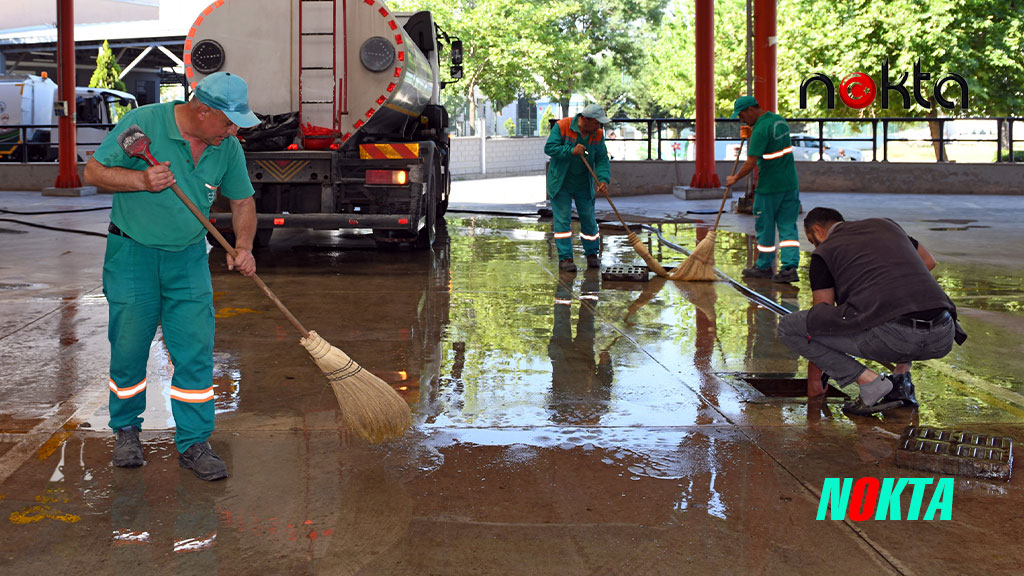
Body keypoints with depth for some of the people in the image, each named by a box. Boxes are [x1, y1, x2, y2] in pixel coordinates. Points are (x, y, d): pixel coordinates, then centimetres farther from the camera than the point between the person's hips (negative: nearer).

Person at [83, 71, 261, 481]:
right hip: (132, 252, -3)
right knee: (129, 347, 5)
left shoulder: (228, 148, -2)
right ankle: (126, 429, 27)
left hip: (188, 259, 3)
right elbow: (94, 171, -10)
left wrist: (243, 246, -7)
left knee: (196, 351, -3)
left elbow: (242, 200, 9)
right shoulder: (143, 122, -15)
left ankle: (193, 443, 7)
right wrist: (140, 180, -27)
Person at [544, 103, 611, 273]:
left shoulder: (598, 134, -3)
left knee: (588, 219, 6)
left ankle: (592, 254, 23)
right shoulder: (562, 126, -15)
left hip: (583, 185, 4)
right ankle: (565, 258, -2)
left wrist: (603, 179, -20)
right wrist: (571, 151, -28)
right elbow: (549, 148, -17)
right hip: (560, 183, -3)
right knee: (562, 219, -5)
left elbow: (602, 159, -4)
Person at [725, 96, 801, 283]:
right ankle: (789, 267, -3)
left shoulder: (760, 129, -18)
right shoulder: (779, 120, 9)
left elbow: (751, 163, -19)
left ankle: (764, 266, 19)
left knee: (765, 226, 7)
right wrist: (750, 137, 16)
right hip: (790, 183, 8)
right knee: (788, 226, 5)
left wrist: (735, 179, -6)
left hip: (769, 186, -8)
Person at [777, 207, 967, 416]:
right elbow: (928, 262, 42)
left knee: (789, 327, 7)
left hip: (889, 336, -6)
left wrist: (813, 377, 27)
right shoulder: (885, 225, 28)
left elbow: (821, 314, 17)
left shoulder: (824, 252, 14)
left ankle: (870, 383, 1)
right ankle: (902, 377, 20)